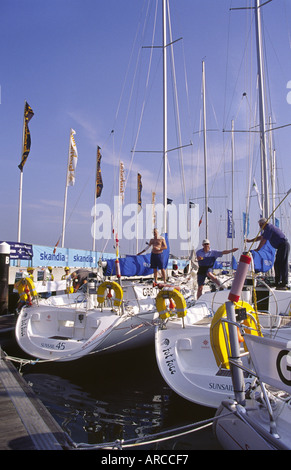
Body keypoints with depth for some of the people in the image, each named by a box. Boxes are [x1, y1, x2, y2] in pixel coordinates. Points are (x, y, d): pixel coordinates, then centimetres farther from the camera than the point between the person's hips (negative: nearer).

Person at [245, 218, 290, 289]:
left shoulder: (269, 228, -13)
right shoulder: (269, 228, 19)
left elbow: (263, 240, -13)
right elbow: (260, 237, 29)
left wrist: (257, 249, -5)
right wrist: (250, 240, 29)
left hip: (284, 245, -11)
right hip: (281, 247, 11)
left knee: (283, 265, -12)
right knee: (277, 264, 12)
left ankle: (284, 284, -13)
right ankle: (277, 282, 18)